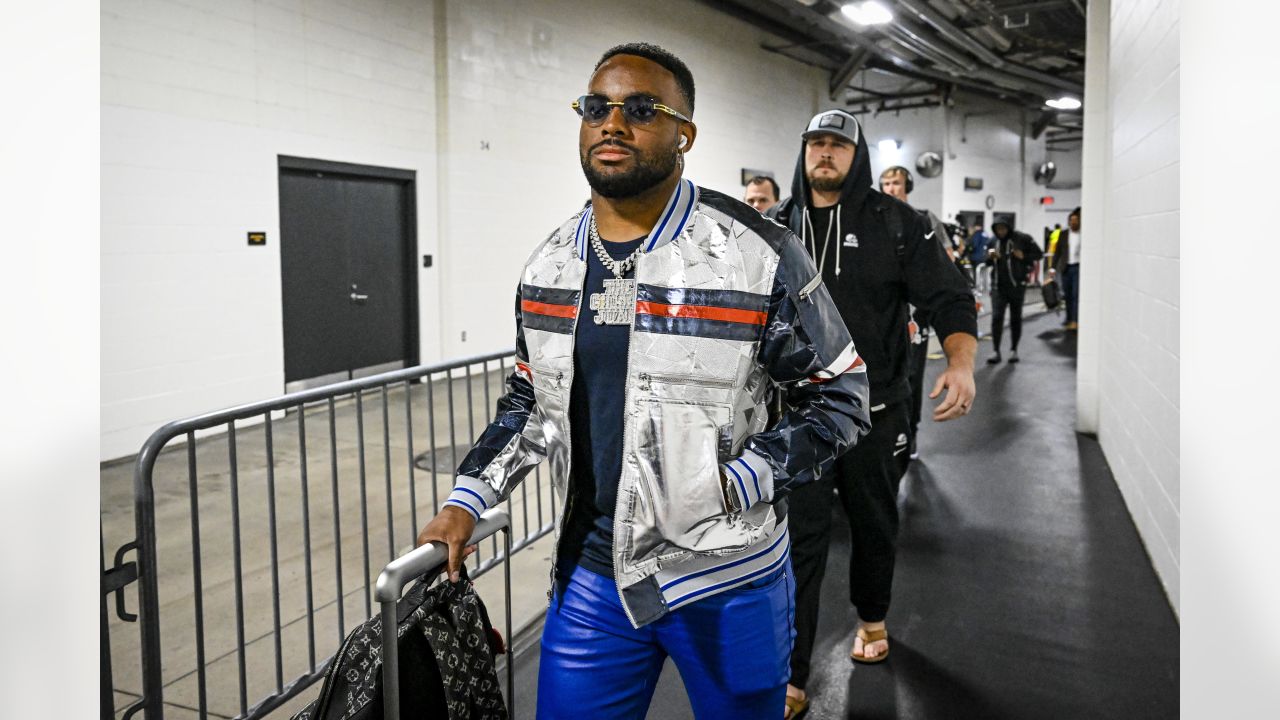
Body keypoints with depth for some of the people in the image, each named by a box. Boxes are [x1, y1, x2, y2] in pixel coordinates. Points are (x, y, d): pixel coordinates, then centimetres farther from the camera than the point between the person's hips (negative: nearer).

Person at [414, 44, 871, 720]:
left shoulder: (759, 255, -12)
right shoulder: (549, 265, 4)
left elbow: (839, 394, -6)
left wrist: (736, 485, -17)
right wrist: (466, 499, 5)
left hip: (727, 577, -3)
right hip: (589, 573, 4)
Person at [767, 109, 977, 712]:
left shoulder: (895, 223, -2)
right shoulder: (775, 227, 5)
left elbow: (949, 297, -5)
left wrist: (961, 363, -23)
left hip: (875, 412, 0)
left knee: (874, 525, 19)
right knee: (799, 539, -1)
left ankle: (872, 617, 48)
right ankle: (790, 680, 9)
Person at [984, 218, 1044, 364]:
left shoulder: (1022, 239, -4)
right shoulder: (993, 242, 6)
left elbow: (1038, 254, 1)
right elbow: (986, 261, 16)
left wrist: (1024, 257, -15)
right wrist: (990, 256, -6)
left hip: (1017, 285, -2)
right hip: (998, 286, 2)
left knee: (1015, 319, 8)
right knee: (996, 318, -7)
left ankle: (1013, 350, 20)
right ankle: (996, 351, -3)